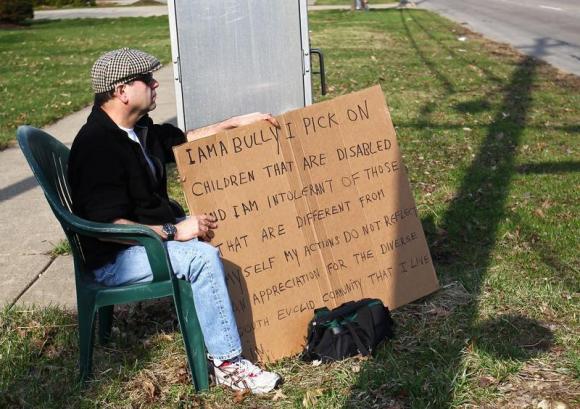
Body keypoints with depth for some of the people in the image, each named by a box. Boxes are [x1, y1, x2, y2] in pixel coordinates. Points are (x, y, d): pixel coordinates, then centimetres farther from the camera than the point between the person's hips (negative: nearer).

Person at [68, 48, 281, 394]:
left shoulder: (140, 129, 6)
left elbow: (185, 140, 23)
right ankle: (228, 363, -22)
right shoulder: (97, 145, -24)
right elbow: (108, 225, -28)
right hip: (116, 259, -10)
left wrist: (237, 123, 15)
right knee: (202, 255, -29)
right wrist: (173, 232, -29)